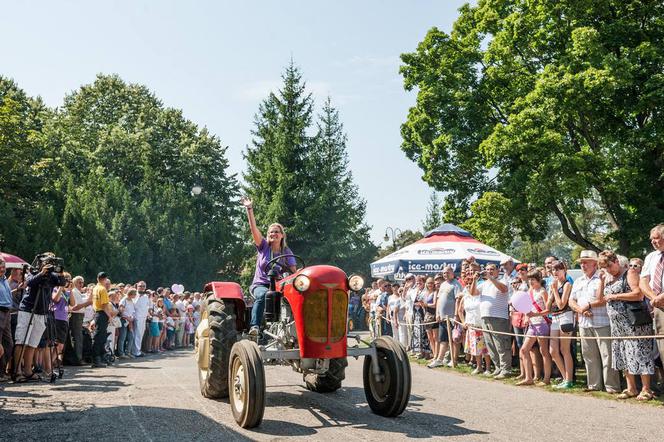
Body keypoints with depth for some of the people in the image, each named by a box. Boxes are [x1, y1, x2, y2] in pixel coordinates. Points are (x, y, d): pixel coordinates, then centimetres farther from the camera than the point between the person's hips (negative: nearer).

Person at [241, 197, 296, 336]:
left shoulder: (287, 252, 11)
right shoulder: (263, 247, 7)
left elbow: (293, 271, 1)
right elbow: (253, 228, -5)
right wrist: (249, 209, -15)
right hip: (260, 284, -2)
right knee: (263, 295, -37)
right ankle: (255, 326, -43)